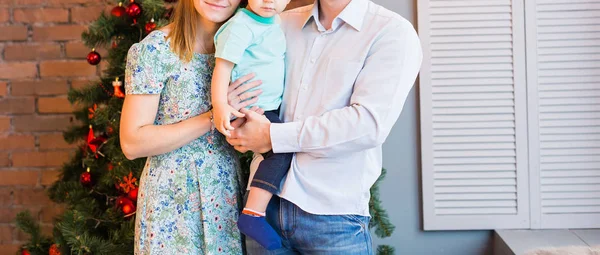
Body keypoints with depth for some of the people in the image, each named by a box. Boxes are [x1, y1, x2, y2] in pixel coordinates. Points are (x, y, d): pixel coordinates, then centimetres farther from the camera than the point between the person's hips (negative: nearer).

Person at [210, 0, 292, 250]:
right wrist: (220, 105, -32)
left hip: (271, 107, 10)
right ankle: (253, 214, -19)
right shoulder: (241, 25, -16)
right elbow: (223, 66, -23)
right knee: (281, 149, -21)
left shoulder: (275, 21, 12)